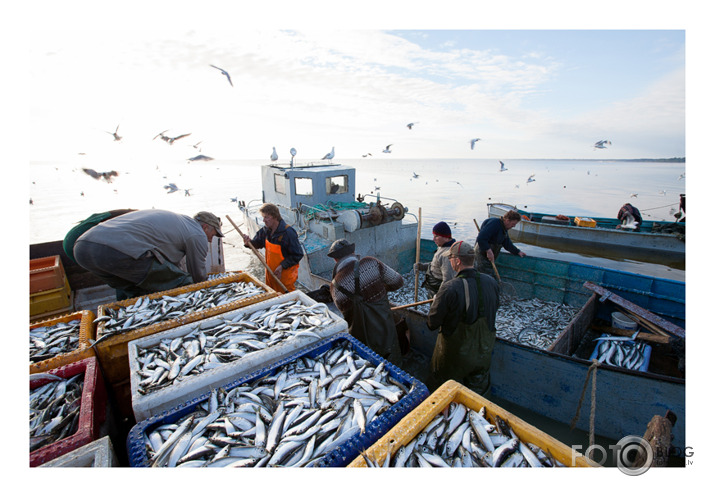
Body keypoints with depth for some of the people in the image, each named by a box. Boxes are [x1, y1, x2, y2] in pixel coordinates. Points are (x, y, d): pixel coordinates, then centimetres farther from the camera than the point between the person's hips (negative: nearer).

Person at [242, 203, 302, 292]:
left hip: (285, 274, -7)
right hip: (271, 272, 7)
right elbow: (258, 243, 15)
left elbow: (297, 255, -18)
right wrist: (249, 242, -9)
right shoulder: (266, 230, 0)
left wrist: (282, 266, -22)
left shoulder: (288, 233, -22)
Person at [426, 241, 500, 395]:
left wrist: (436, 300, -4)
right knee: (478, 387, 29)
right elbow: (494, 308, 6)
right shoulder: (491, 282, -13)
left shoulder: (449, 288, -31)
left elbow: (432, 323, -22)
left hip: (455, 352, -5)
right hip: (484, 351, 5)